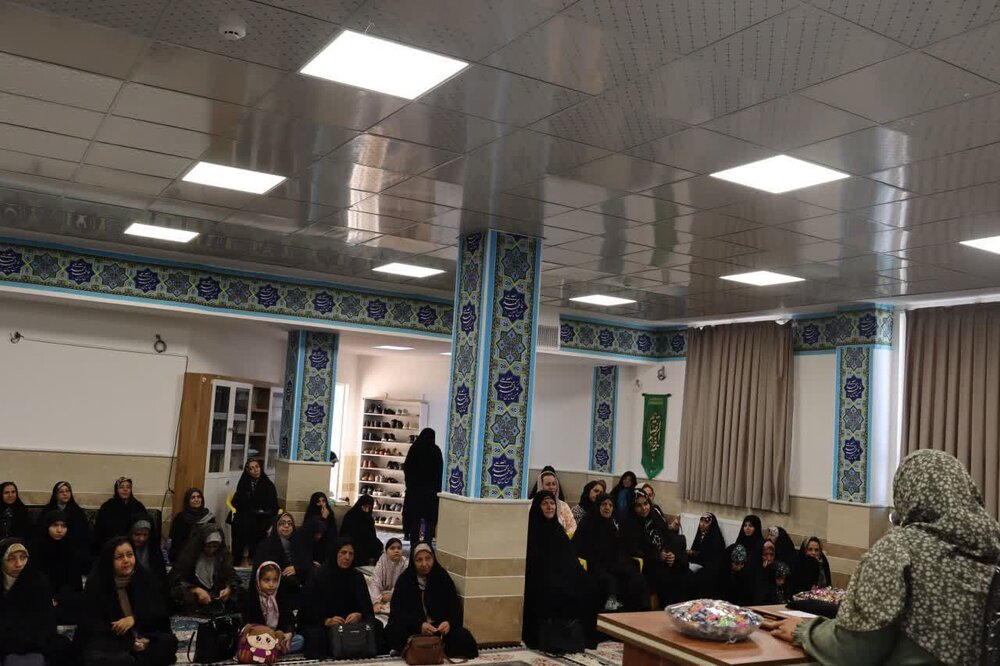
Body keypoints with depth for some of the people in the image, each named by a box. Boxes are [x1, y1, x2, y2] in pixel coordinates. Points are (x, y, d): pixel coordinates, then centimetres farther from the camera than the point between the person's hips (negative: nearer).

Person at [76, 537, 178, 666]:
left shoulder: (143, 577, 3)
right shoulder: (96, 583, -6)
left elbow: (160, 611, 3)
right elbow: (92, 626, -9)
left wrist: (134, 619, -17)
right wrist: (131, 641, -17)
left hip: (140, 635, 4)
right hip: (106, 640, -4)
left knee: (169, 641, -26)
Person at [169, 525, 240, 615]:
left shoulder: (223, 556, 6)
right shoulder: (188, 556, -5)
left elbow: (232, 578, 6)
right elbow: (176, 579, -12)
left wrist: (228, 589, -19)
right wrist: (197, 590, -28)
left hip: (217, 596, 3)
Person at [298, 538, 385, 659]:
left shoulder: (357, 576, 5)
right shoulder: (319, 576, -7)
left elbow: (367, 607, 0)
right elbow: (308, 608, -11)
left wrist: (359, 615, -25)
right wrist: (327, 621, -30)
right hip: (318, 624, -3)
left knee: (376, 625, -25)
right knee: (316, 634, -39)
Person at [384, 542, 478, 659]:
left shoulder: (443, 578, 0)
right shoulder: (404, 580, -3)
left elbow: (455, 608, -2)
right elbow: (397, 612, -11)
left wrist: (449, 623, -25)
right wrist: (419, 625, -29)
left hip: (440, 627, 2)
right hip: (413, 627, -2)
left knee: (465, 639, -27)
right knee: (392, 632, -32)